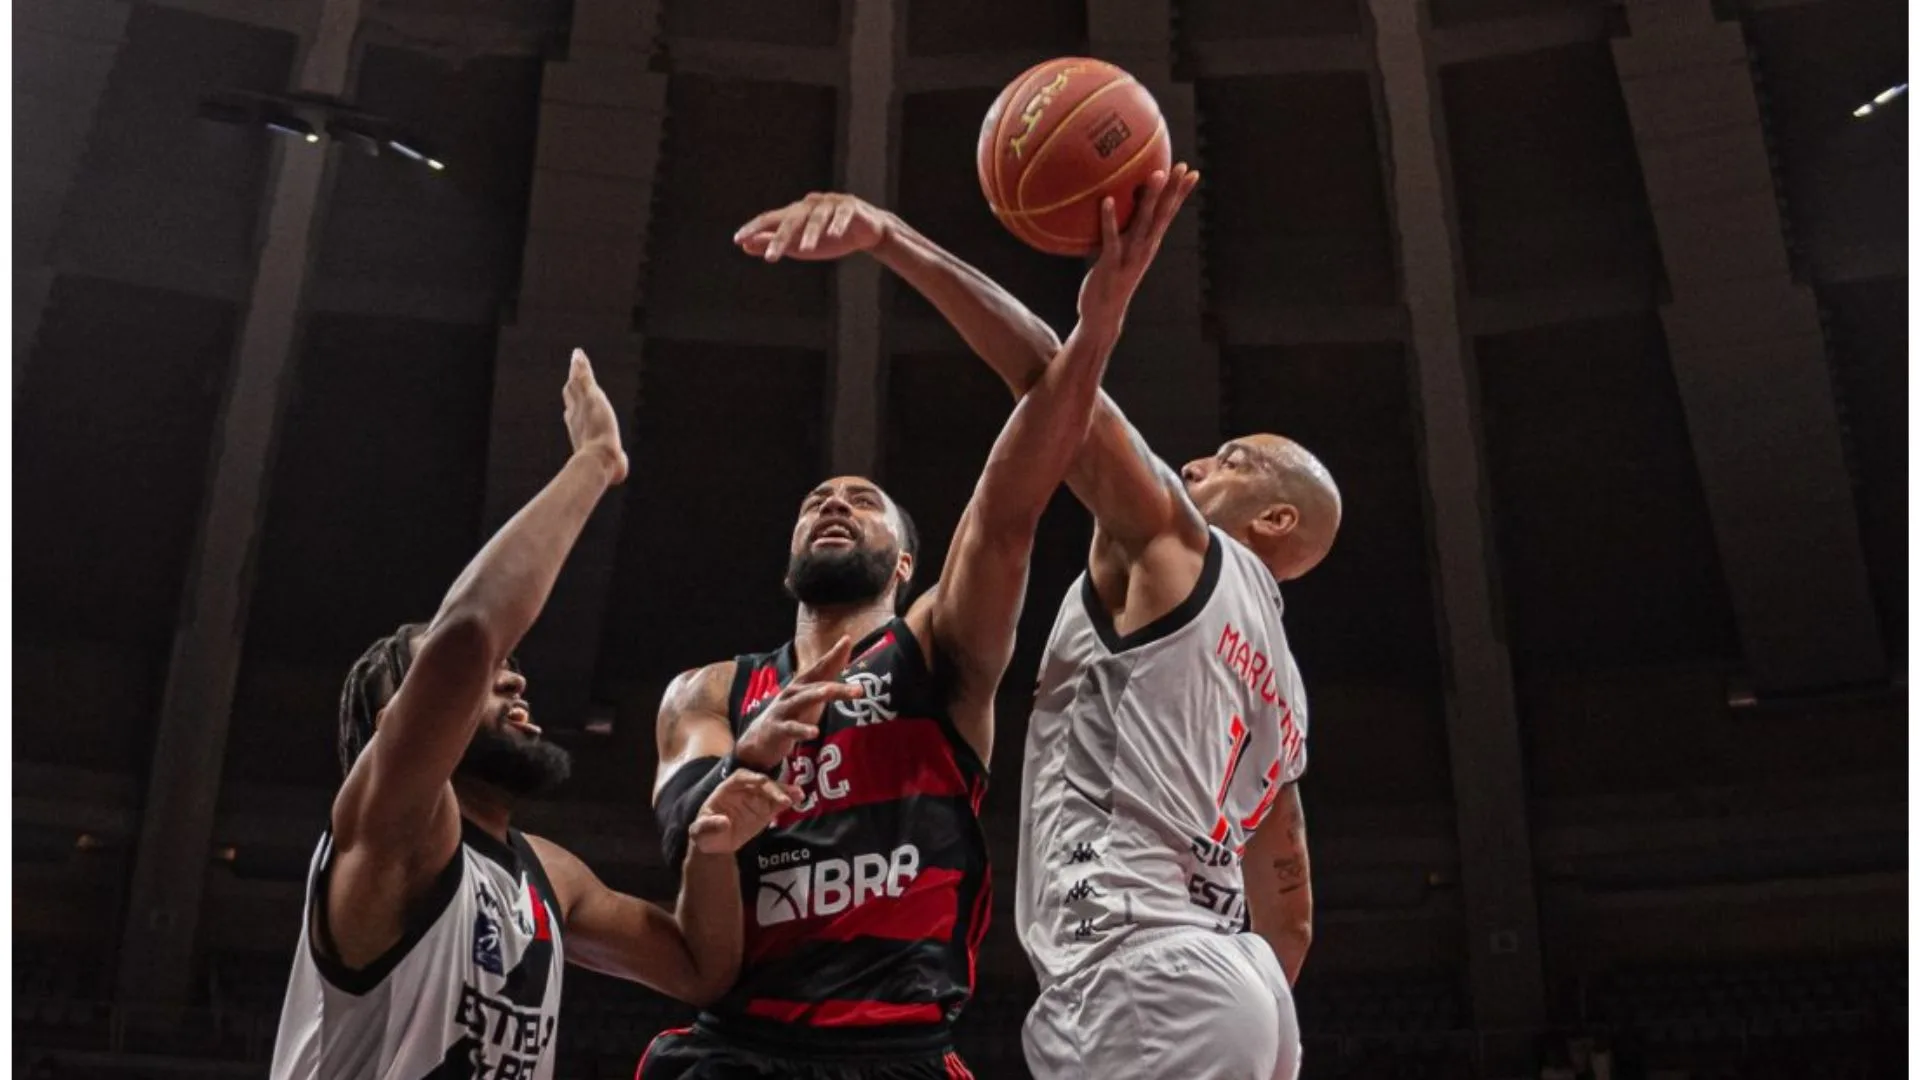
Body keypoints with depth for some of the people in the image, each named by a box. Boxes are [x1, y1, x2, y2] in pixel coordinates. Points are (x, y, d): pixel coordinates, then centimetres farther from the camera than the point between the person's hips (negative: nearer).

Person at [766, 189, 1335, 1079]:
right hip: (1233, 987, 10)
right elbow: (1289, 914, 28)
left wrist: (890, 237, -9)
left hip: (1148, 980, -10)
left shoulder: (1174, 544, 2)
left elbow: (1047, 373, -8)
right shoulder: (1276, 684, 26)